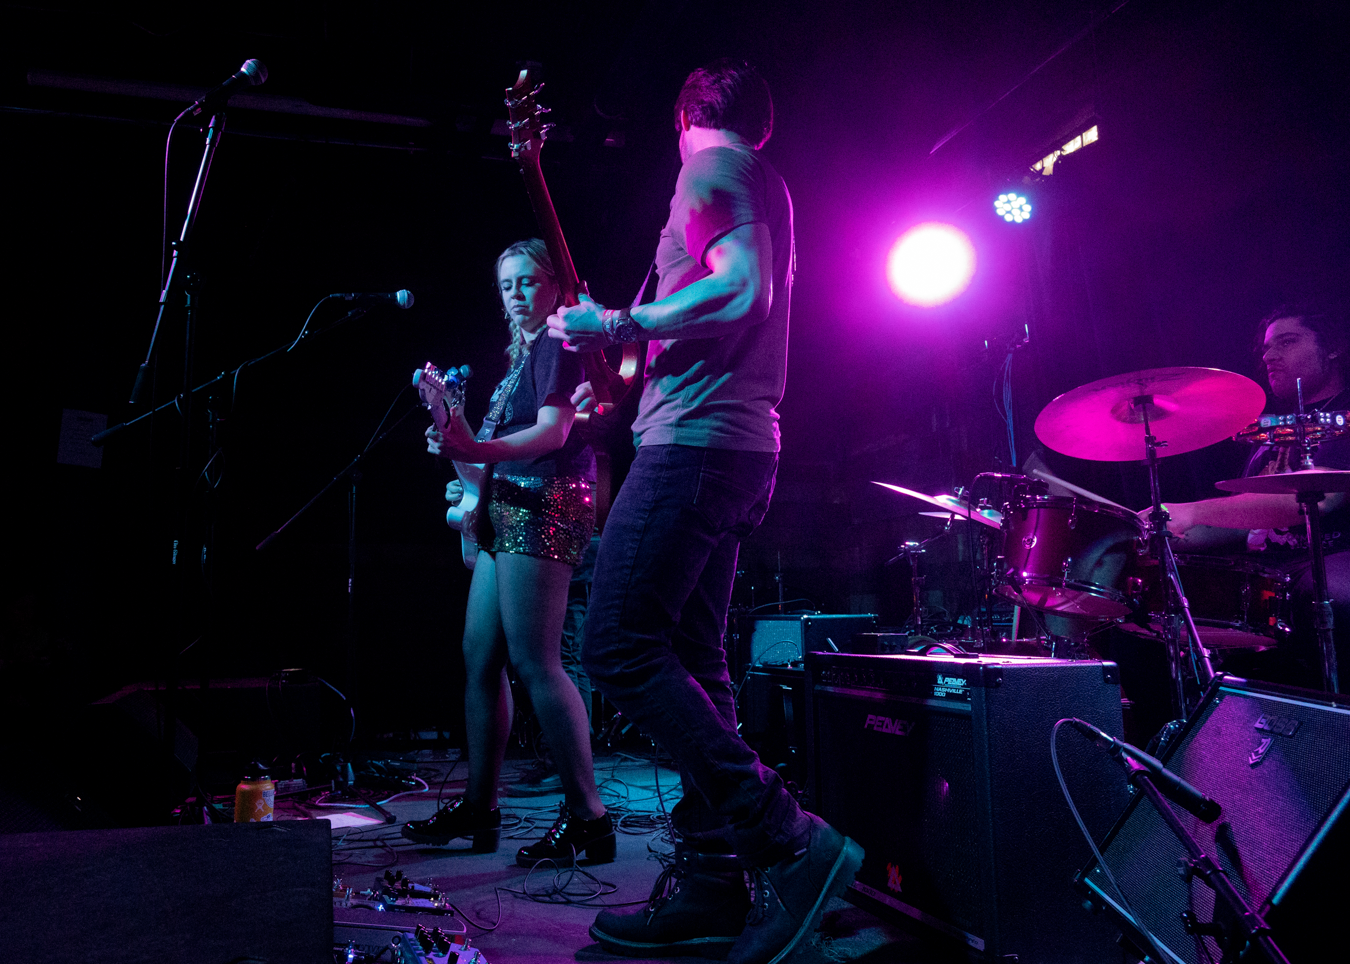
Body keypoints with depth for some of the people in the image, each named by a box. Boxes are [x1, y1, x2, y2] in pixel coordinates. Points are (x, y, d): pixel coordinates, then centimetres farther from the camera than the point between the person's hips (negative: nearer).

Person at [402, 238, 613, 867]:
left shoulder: (558, 343, -4)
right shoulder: (520, 354, 24)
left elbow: (554, 430, -19)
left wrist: (475, 451, -31)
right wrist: (451, 416, 18)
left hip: (544, 506, -10)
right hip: (507, 509, 10)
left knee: (532, 661, -15)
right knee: (480, 658, 9)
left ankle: (587, 816, -11)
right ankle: (477, 809, 17)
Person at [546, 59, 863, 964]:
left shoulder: (711, 171, -3)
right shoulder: (766, 186, 27)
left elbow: (744, 288, -20)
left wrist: (614, 326, -12)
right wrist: (619, 372, 31)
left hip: (697, 439, -10)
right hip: (741, 445, 10)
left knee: (620, 648, -14)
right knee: (689, 660, 8)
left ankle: (788, 840, -14)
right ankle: (710, 882, 10)